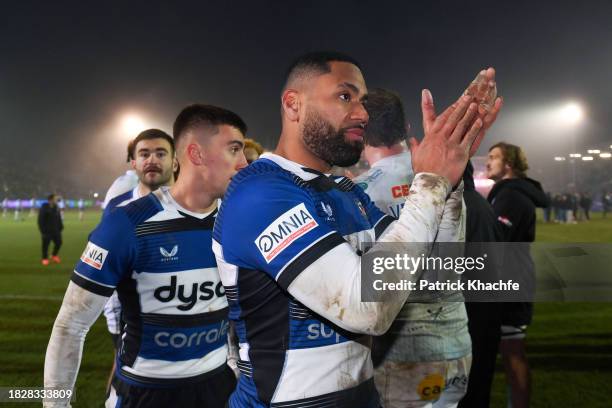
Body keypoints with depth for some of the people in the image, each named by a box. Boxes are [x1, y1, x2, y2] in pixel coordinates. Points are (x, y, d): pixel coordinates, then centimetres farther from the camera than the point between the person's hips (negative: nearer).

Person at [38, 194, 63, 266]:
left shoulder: (56, 208, 7)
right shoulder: (44, 208, -13)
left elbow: (59, 219, 14)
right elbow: (41, 220, -13)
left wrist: (60, 227, 8)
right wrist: (43, 231, -16)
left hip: (56, 230, 6)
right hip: (47, 231, -6)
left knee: (59, 243, 6)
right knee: (45, 245, 2)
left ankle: (54, 255, 28)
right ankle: (45, 259, 15)